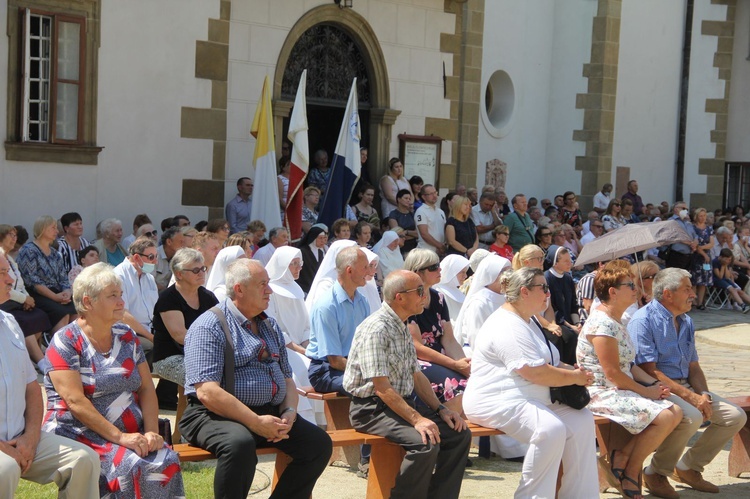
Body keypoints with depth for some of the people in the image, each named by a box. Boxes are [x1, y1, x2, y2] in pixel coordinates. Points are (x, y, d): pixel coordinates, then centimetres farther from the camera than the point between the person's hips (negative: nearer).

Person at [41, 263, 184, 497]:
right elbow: (75, 401, -14)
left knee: (167, 461, -25)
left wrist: (152, 432, -7)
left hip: (131, 434, 5)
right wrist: (119, 437, -20)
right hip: (80, 434, -5)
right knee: (132, 465, -33)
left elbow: (147, 389, 10)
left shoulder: (127, 336, 14)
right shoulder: (66, 342, -4)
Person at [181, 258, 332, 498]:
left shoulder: (270, 326, 17)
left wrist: (289, 412, -3)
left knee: (319, 443, -8)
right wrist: (256, 423, -22)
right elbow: (207, 392, -19)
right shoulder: (209, 327, -9)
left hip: (271, 413, 8)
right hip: (217, 415, -7)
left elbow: (286, 379, 19)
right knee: (240, 443, -37)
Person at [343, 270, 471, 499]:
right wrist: (417, 419, -27)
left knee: (459, 433, -3)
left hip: (405, 402, 9)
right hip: (373, 408, -9)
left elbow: (416, 376, 17)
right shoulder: (376, 329, -17)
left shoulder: (403, 329, 14)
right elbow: (382, 387, -22)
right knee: (426, 443, -29)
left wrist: (440, 409, 5)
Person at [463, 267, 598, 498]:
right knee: (551, 429, -31)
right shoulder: (507, 327, -17)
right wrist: (574, 377, -10)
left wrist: (576, 371, 4)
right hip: (496, 401, -11)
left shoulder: (525, 322, 19)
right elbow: (535, 373, -24)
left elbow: (549, 363, 24)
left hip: (531, 400, 11)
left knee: (582, 419, -1)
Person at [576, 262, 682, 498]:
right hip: (602, 394, -10)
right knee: (663, 417, -21)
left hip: (621, 391, 10)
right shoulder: (602, 324, -18)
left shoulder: (615, 322, 15)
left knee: (676, 412, -1)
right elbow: (612, 373, -21)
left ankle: (620, 457, 1)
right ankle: (630, 472, -2)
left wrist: (653, 383, 2)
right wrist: (646, 391, -11)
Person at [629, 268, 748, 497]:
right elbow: (649, 371, -19)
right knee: (691, 416, -35)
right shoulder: (643, 321, -12)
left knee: (736, 416, -2)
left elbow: (693, 366, 17)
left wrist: (704, 395, -5)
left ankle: (688, 467, 11)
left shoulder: (686, 322, 15)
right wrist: (690, 397, -22)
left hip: (685, 386, 9)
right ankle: (656, 473, -13)